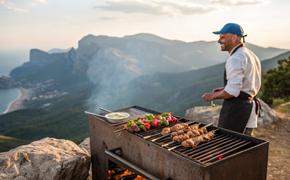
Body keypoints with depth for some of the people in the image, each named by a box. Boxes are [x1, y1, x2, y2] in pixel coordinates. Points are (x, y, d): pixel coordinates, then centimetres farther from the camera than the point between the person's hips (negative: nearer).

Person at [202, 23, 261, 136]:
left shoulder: (236, 59, -18)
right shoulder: (251, 55, 15)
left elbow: (232, 92, -24)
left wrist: (213, 95, -8)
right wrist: (224, 89, 17)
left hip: (236, 110, -10)